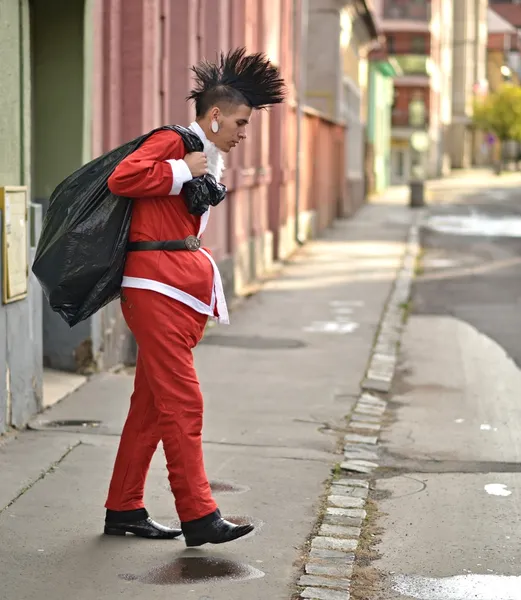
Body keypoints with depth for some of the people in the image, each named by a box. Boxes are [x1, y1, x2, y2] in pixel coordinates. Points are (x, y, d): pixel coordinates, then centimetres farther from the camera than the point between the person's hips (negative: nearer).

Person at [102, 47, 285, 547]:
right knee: (182, 402, -10)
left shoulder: (209, 161, 21)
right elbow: (122, 179, -24)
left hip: (185, 291, 9)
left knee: (151, 403, 11)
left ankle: (124, 510, 18)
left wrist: (210, 289, 19)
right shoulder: (172, 143, -8)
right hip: (157, 289, -9)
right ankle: (198, 516, -8)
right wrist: (183, 171, -16)